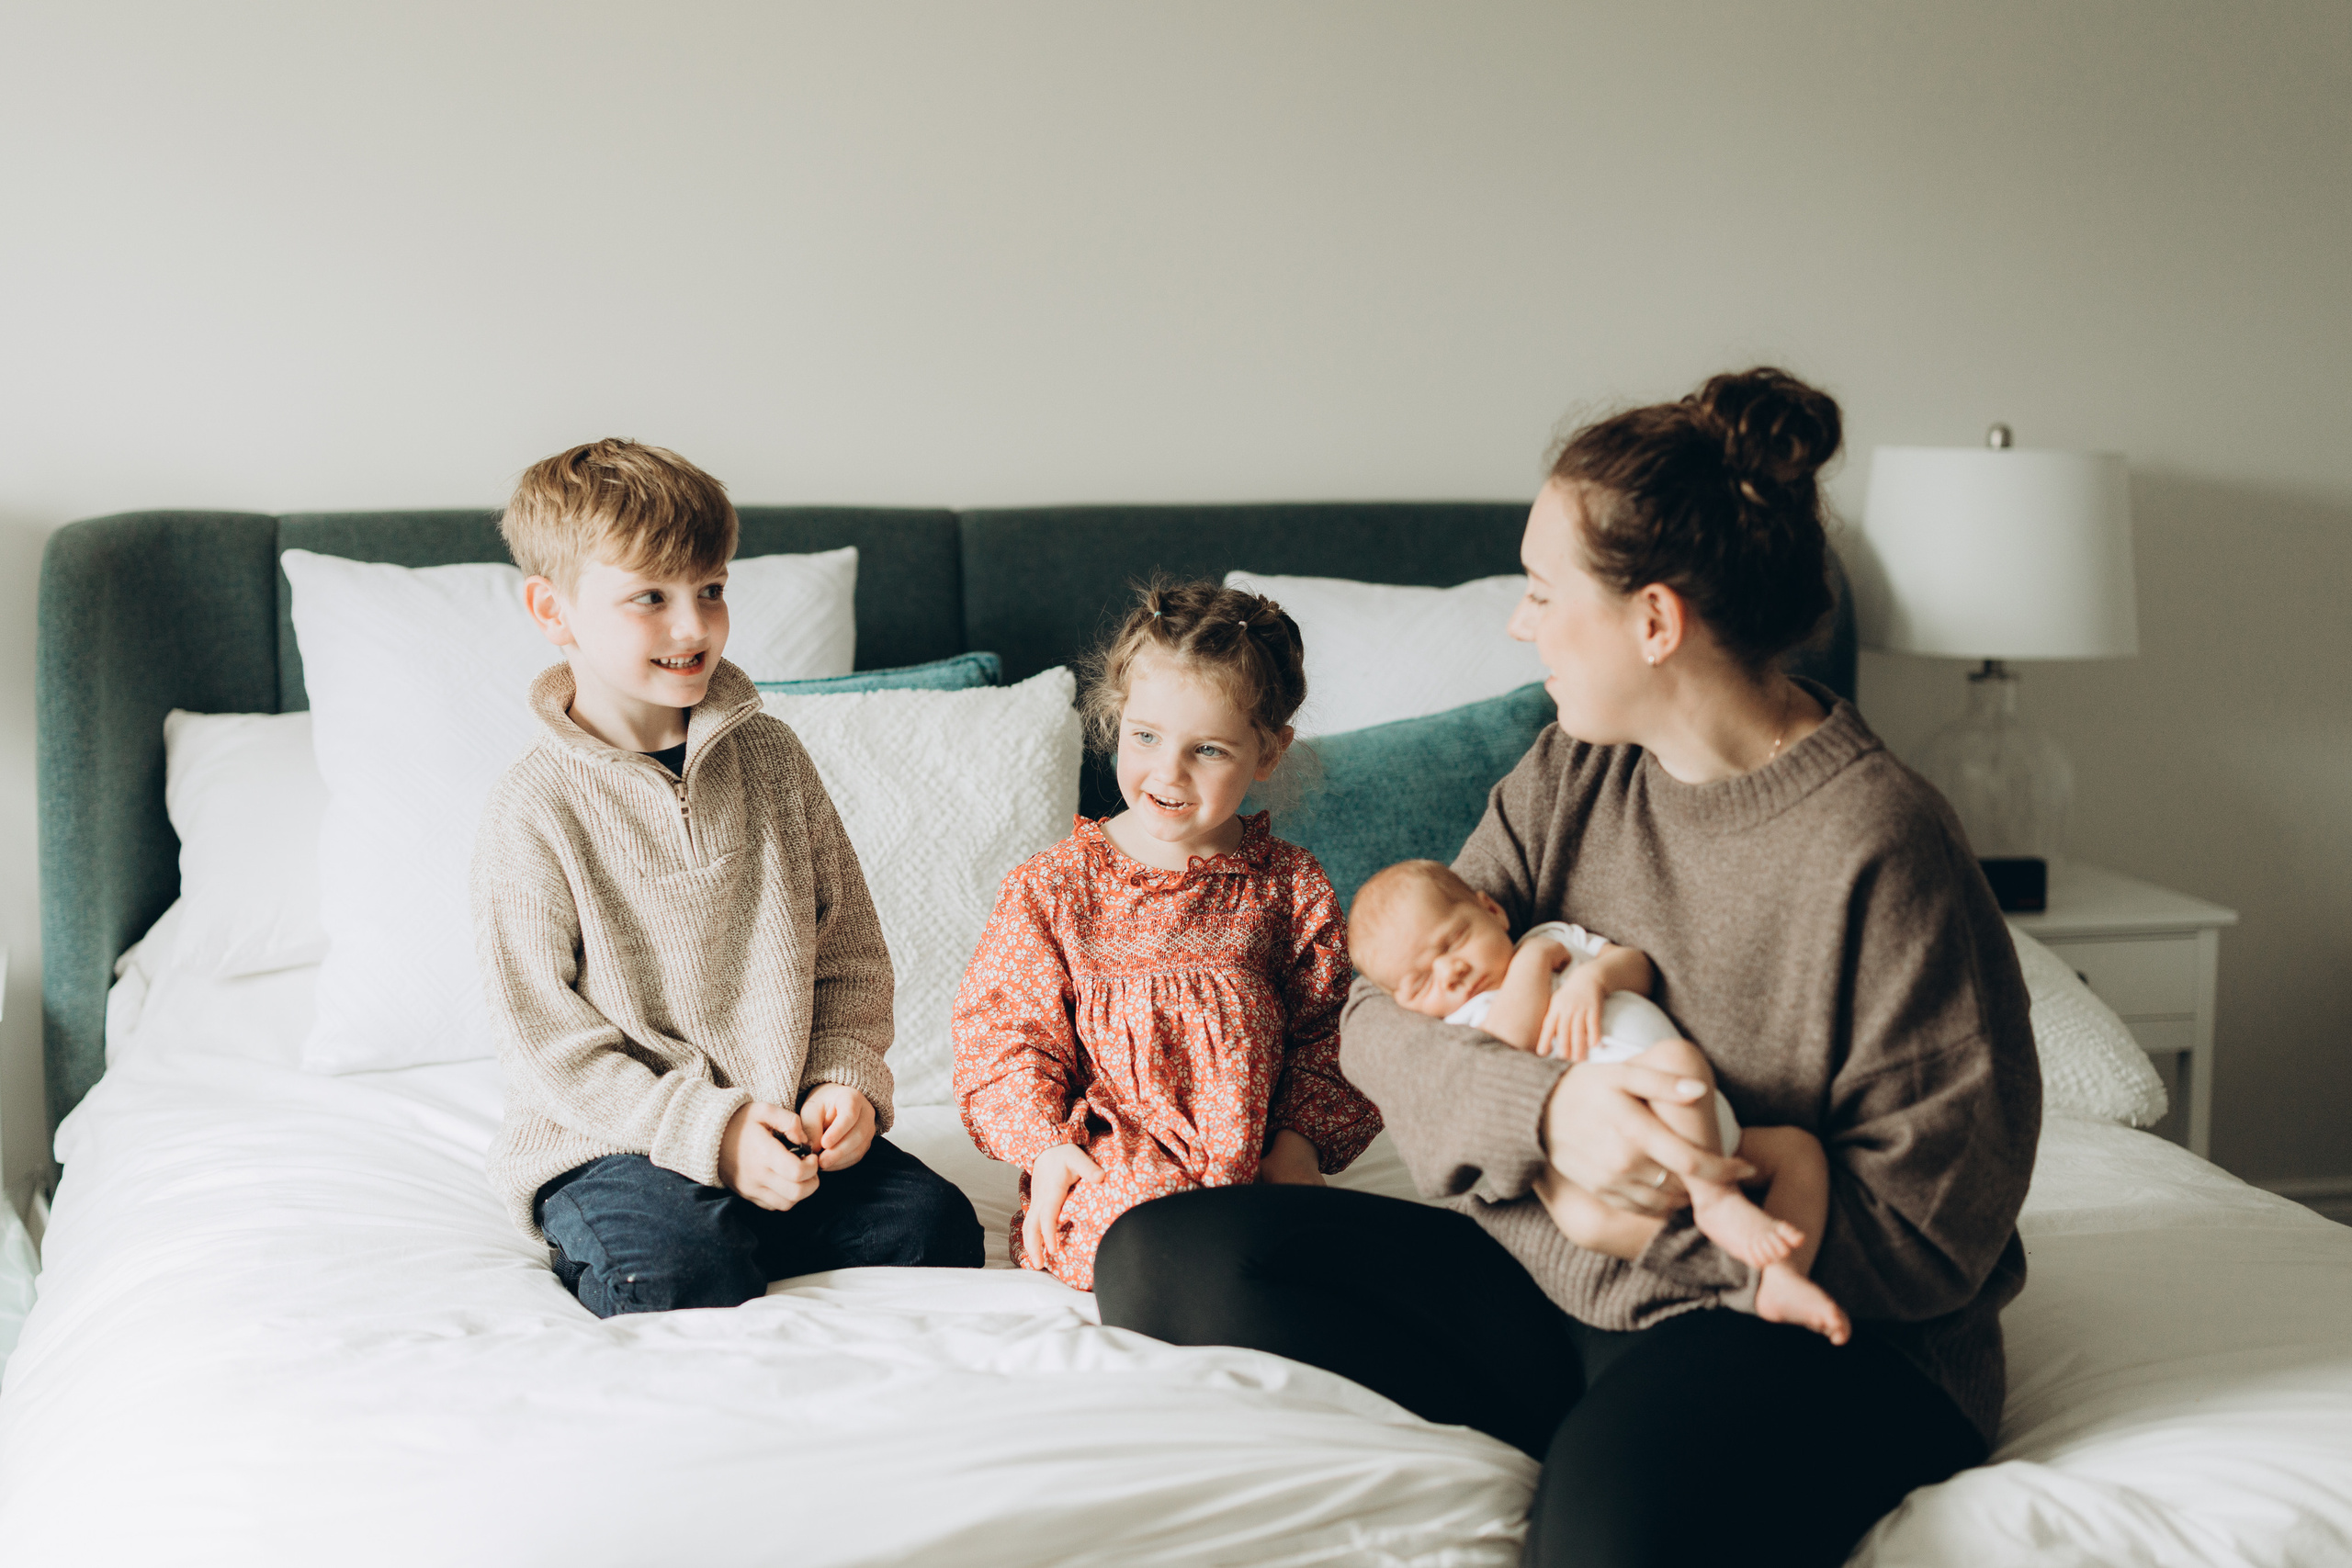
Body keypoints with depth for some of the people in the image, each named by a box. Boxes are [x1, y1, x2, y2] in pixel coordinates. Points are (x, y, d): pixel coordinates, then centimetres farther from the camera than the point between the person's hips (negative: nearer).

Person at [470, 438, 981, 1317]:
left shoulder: (770, 758, 4)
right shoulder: (536, 809, -10)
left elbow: (850, 951, 10)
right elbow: (547, 1038, -11)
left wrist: (847, 1079, -7)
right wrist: (712, 1130, -19)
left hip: (790, 1124, 4)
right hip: (613, 1140, -4)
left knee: (936, 1226, -14)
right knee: (687, 1276, -30)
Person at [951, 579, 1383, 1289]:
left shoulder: (1292, 888, 8)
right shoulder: (1053, 886, 4)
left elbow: (1328, 1033, 9)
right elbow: (1004, 1027, 4)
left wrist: (1301, 1139, -7)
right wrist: (1046, 1144, -9)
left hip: (1249, 1161, 2)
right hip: (1104, 1164, -1)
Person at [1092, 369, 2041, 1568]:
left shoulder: (1879, 845, -16)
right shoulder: (1567, 777, 5)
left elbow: (1935, 1223, -13)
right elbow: (1378, 1015, -1)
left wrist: (1701, 1199, -23)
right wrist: (1545, 1108, -21)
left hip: (1806, 1324, -7)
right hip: (1549, 1280, 8)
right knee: (1161, 1255, -9)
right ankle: (1599, 1451, -12)